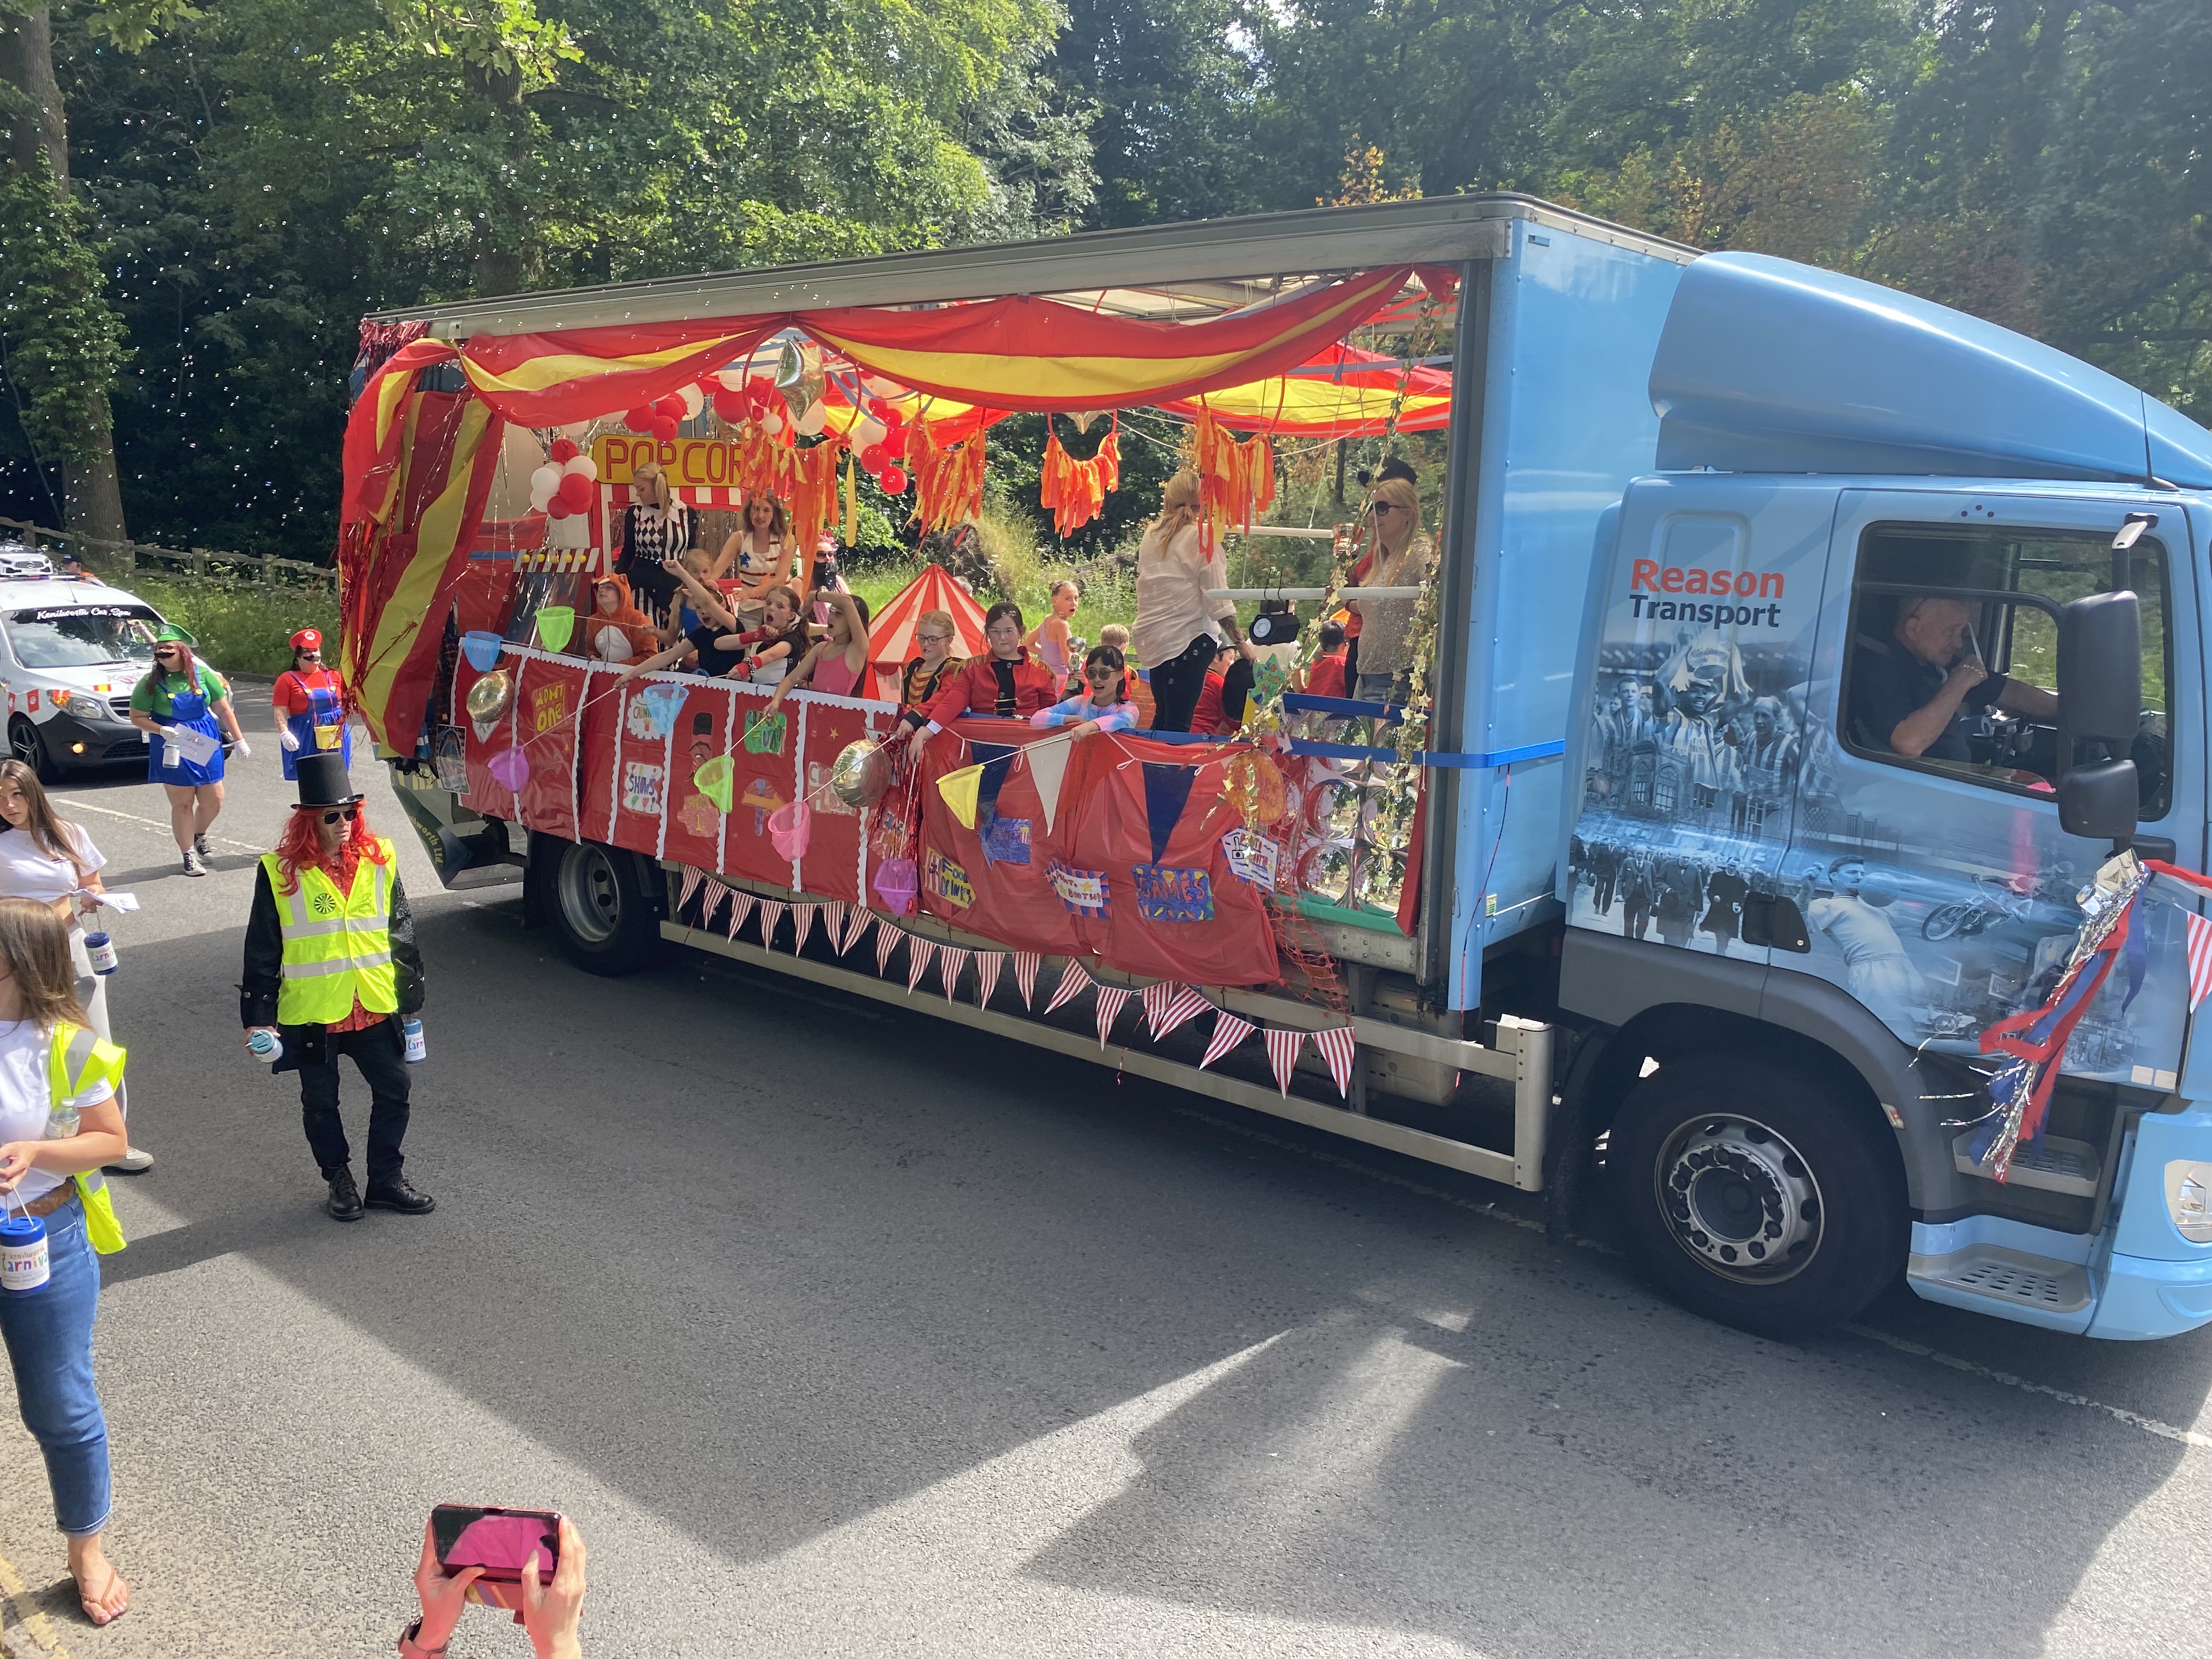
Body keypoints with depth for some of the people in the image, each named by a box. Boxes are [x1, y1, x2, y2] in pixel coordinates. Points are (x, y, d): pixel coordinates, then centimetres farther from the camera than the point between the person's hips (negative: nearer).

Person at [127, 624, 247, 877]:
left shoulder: (202, 674, 0)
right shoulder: (151, 682, -6)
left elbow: (224, 708, 7)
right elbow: (137, 717, -2)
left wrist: (239, 740, 7)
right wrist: (163, 730, -19)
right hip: (173, 749, -2)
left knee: (213, 801, 6)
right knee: (182, 804, 3)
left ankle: (199, 835, 37)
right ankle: (189, 856, 14)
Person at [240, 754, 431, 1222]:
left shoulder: (379, 859, -2)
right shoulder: (280, 872, -10)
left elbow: (402, 931, 7)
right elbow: (262, 951, -5)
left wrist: (411, 995, 10)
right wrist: (257, 1017, -6)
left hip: (373, 1007, 2)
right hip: (311, 1012, -2)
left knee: (393, 1091, 8)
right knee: (321, 1102, 12)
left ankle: (386, 1179, 24)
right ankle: (339, 1180, 31)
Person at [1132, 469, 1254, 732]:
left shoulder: (1151, 535, 8)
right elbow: (1218, 600, -10)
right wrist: (1240, 643, -5)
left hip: (1154, 637, 6)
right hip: (1188, 639, -6)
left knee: (1163, 718, 17)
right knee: (1177, 724, -5)